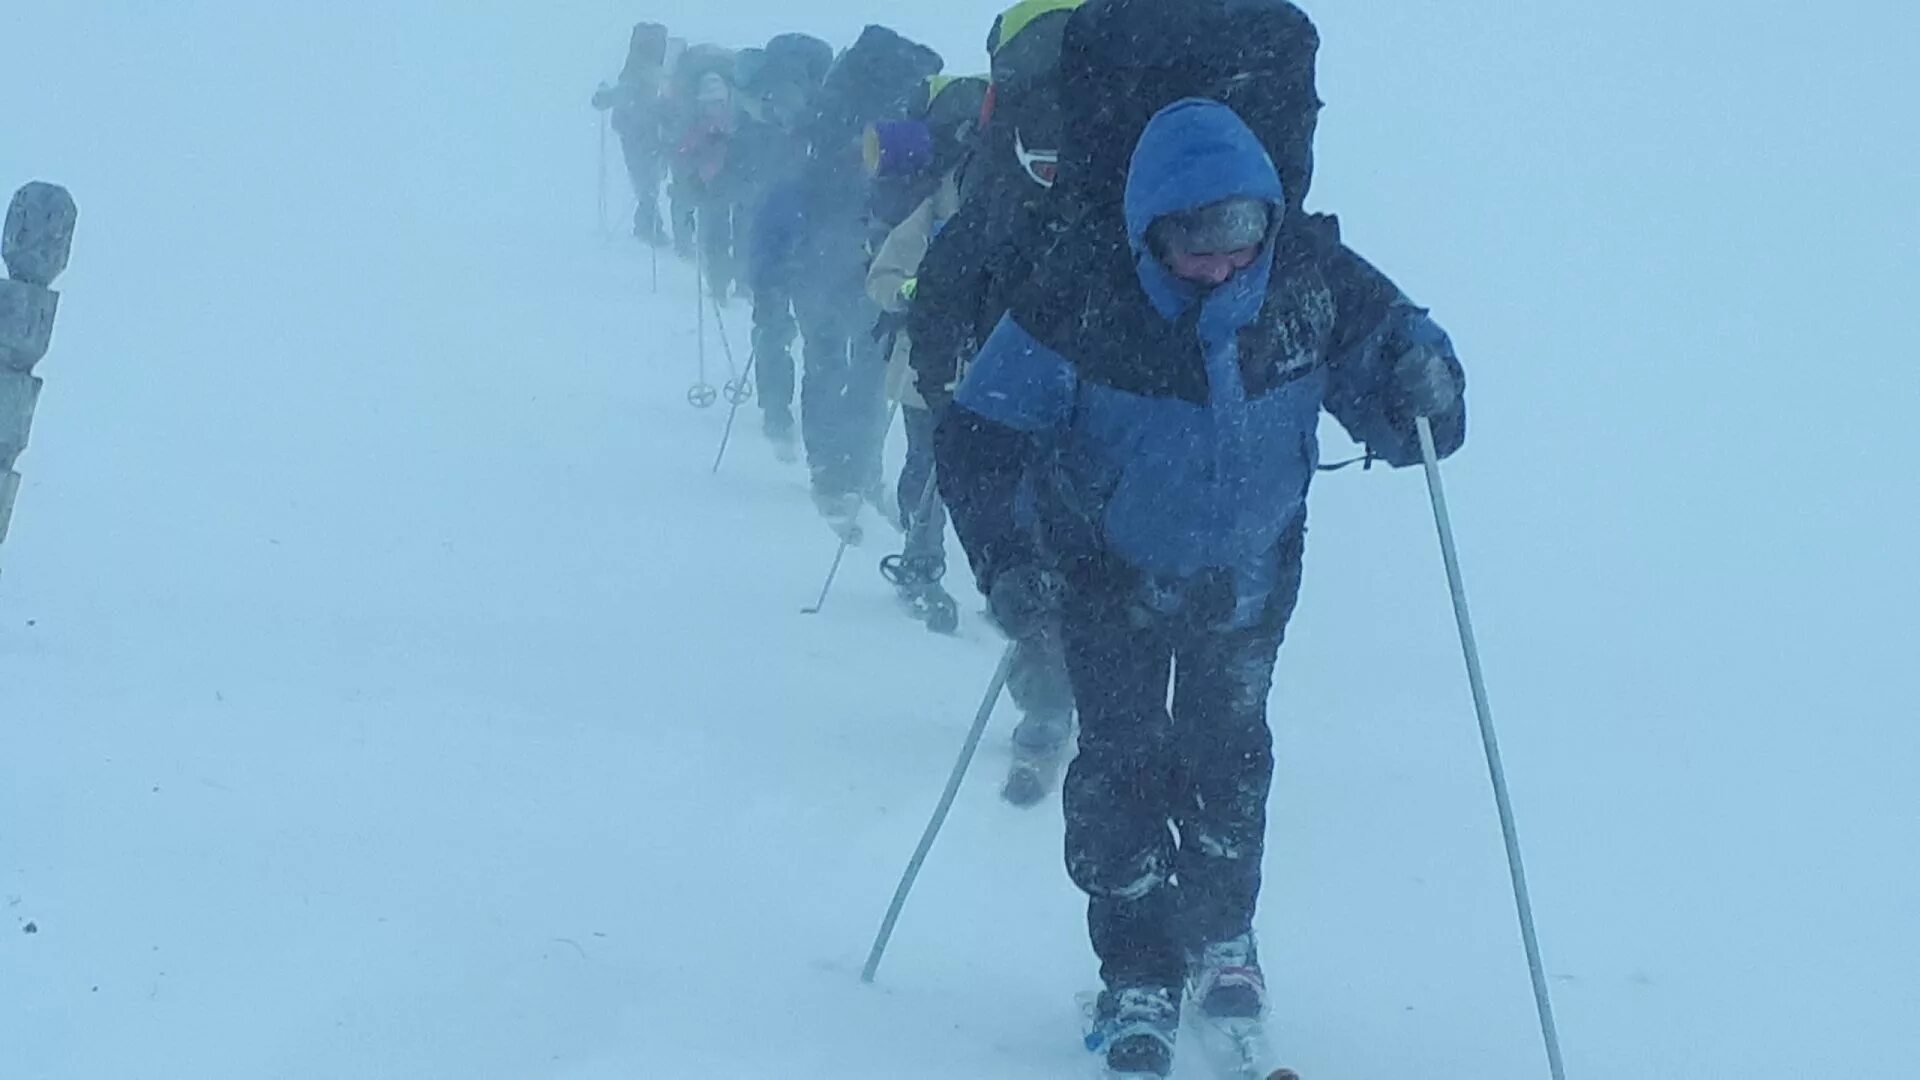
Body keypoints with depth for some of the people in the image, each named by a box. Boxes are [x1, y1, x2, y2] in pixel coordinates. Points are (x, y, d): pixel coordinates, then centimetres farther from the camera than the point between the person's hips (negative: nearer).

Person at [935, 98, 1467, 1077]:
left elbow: (1384, 337, -6)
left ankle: (1223, 938, 35)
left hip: (1248, 575, 2)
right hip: (1112, 579, -2)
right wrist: (1006, 557, -32)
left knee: (1229, 754, 12)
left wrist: (1422, 379, -31)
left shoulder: (1312, 278, -21)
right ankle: (1139, 974, 13)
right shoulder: (1083, 300, -28)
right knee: (1121, 760, -3)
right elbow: (980, 435, -21)